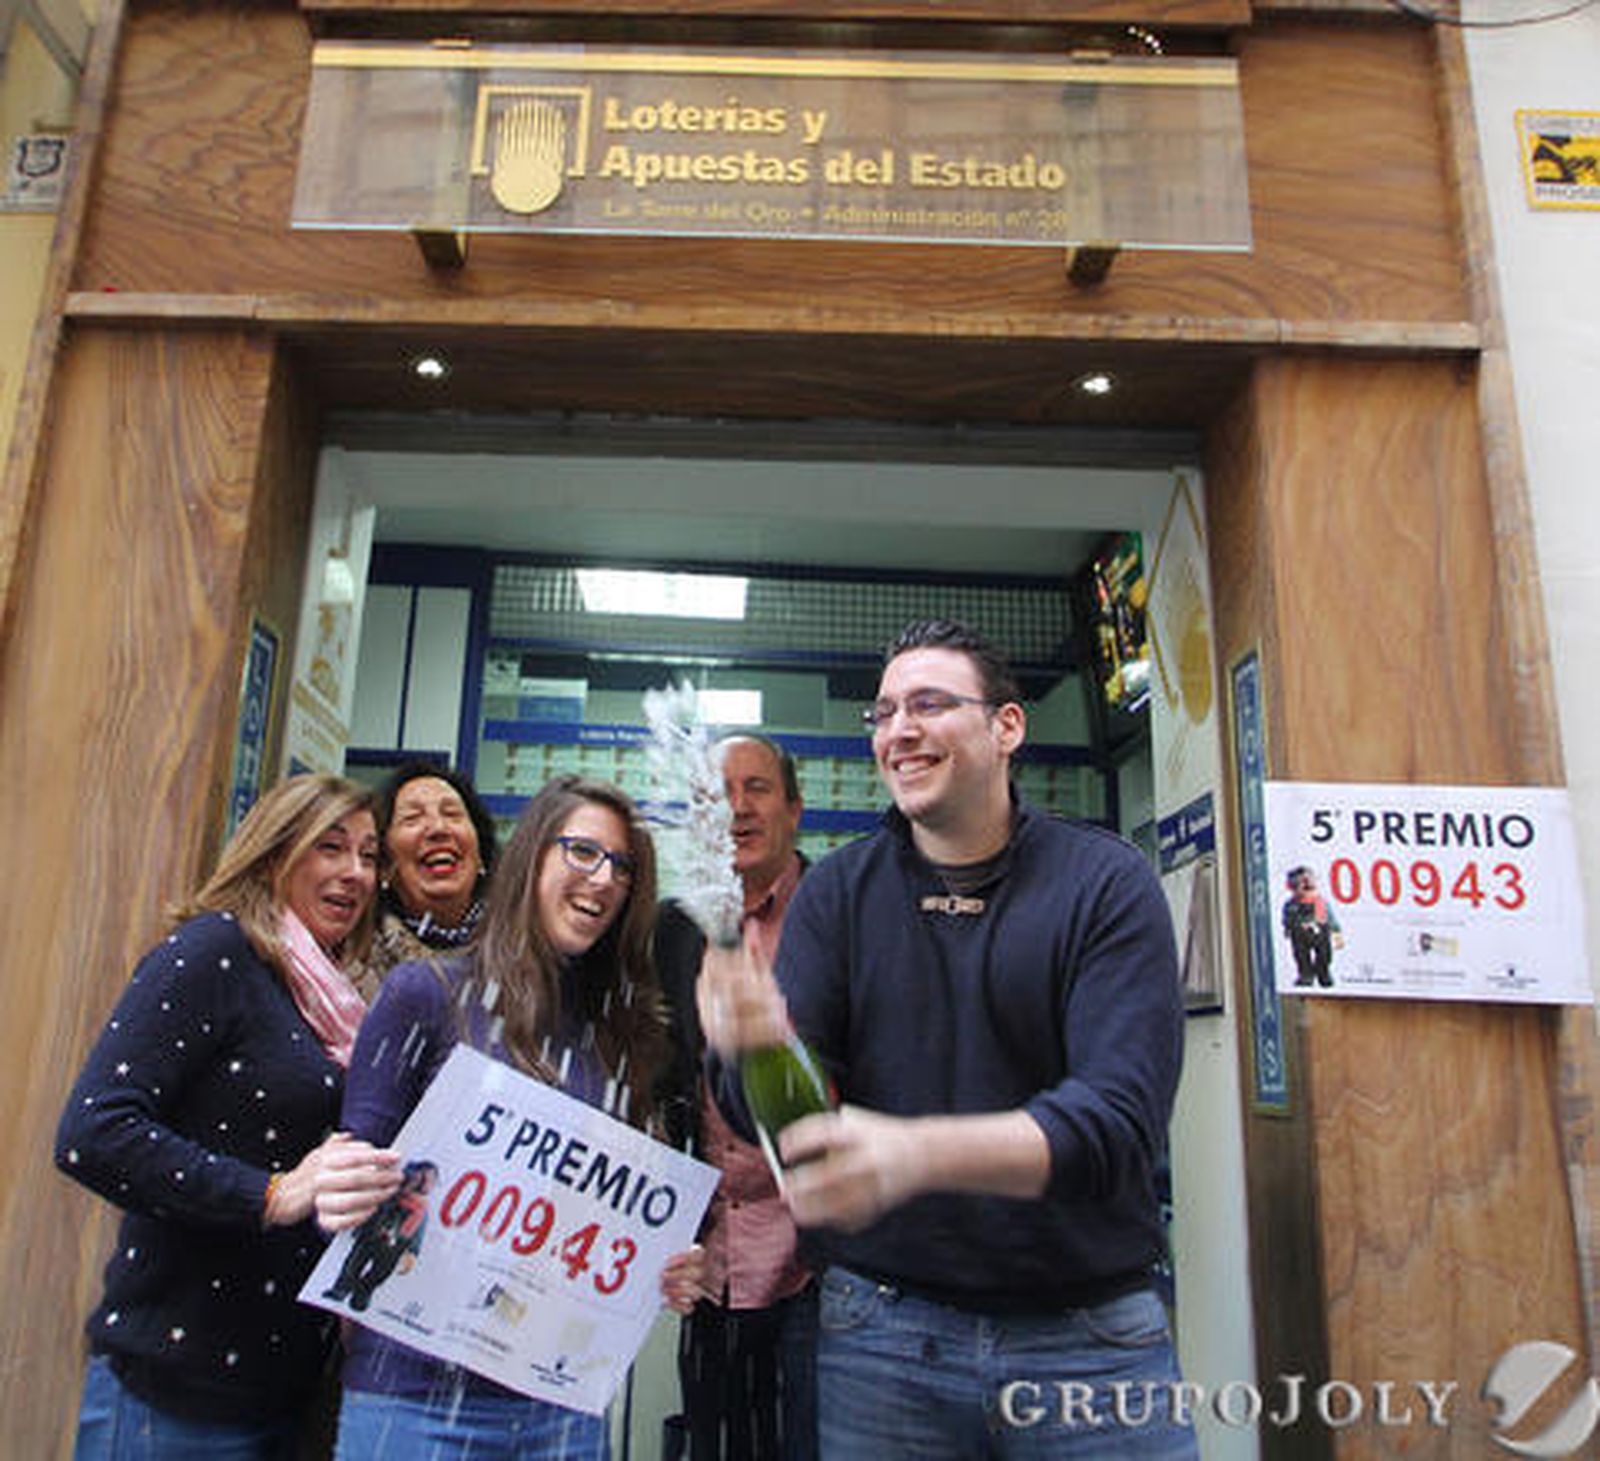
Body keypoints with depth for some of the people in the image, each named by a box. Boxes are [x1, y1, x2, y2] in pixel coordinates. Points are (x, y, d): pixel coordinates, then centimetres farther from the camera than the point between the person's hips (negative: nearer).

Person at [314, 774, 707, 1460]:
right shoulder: (425, 993, -5)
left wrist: (667, 1273, -5)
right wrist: (336, 1200, -24)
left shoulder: (625, 1034, 6)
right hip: (417, 1388, -3)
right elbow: (352, 1169, -4)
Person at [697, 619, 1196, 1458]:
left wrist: (916, 1153, -35)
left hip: (1091, 1336, -1)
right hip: (879, 1335, 2)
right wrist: (754, 1046, -29)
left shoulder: (1107, 883, -8)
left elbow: (1119, 1116, -19)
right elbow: (785, 1113, -5)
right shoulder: (836, 892, 1)